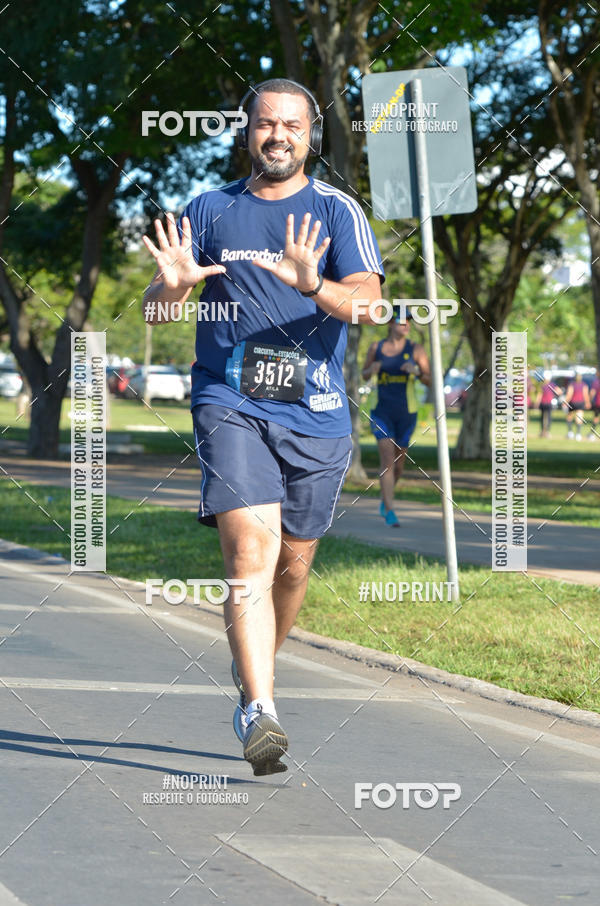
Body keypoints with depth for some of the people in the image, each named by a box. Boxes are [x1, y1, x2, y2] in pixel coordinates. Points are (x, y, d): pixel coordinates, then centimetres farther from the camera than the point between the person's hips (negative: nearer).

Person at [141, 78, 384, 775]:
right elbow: (153, 309, 9)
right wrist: (173, 283, -15)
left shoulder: (337, 212, 5)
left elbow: (368, 302, -10)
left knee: (293, 566, 10)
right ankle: (259, 712, -26)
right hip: (230, 404, -1)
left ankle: (254, 670, 37)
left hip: (316, 415, 1)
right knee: (251, 551, -19)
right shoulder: (210, 210, 10)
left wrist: (312, 284, -31)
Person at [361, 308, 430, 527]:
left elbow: (430, 381, -3)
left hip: (406, 411, 1)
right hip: (382, 411, -1)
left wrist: (416, 371, -24)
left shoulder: (415, 349, -1)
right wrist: (372, 370, -9)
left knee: (398, 461, 11)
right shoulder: (376, 348, 3)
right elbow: (364, 375, 14)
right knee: (387, 459, -13)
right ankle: (389, 512, -14)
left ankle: (385, 497, 41)